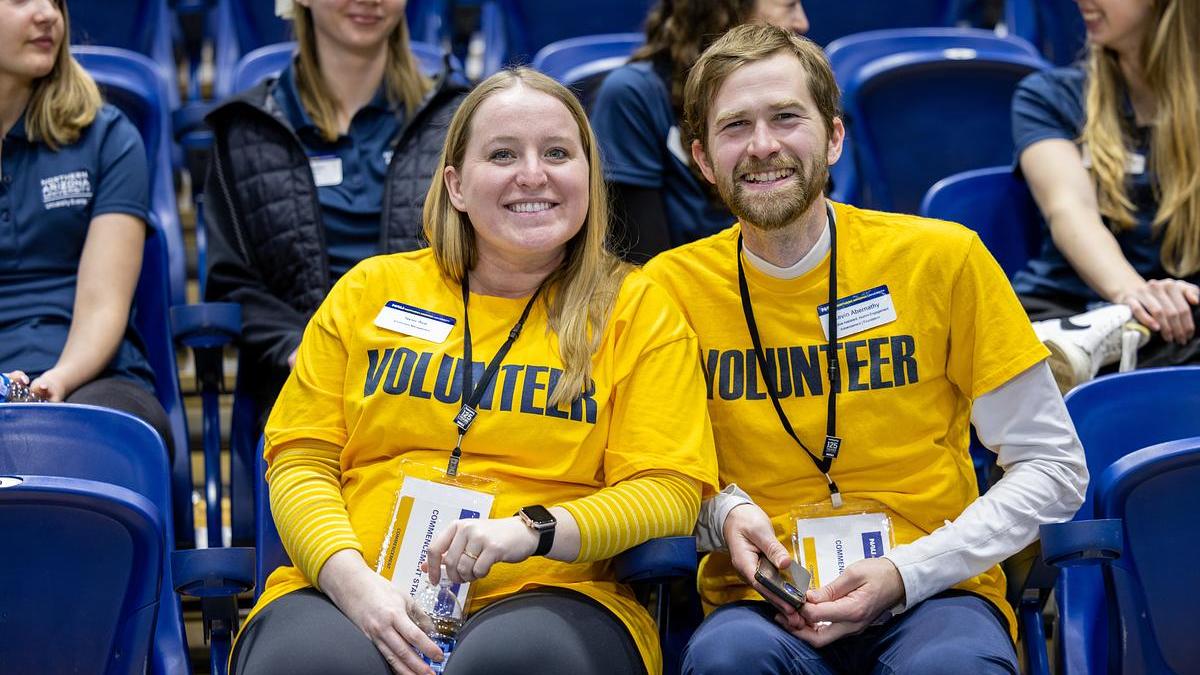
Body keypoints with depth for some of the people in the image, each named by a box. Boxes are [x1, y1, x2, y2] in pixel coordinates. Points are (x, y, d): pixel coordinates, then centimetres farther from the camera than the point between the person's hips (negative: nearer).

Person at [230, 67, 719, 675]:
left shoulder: (638, 311, 12)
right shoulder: (369, 291, 16)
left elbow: (669, 489, 3)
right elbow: (300, 460, 11)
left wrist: (534, 531, -16)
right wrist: (352, 579, -10)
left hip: (544, 597, -1)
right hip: (351, 595, 1)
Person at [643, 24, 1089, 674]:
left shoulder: (942, 260, -1)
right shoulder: (675, 285, 1)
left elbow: (1053, 467, 2)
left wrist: (905, 573, -10)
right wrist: (724, 513, -10)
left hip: (933, 592, 0)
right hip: (760, 603, 0)